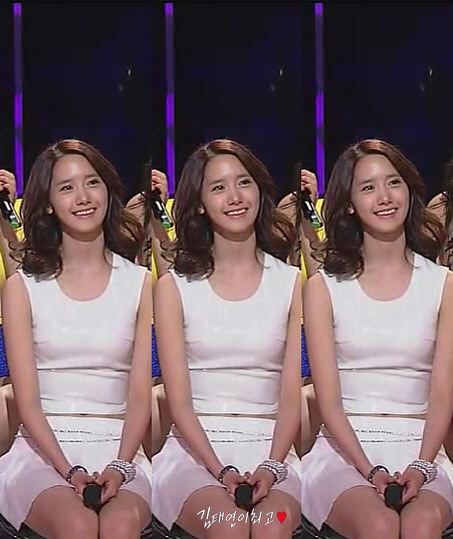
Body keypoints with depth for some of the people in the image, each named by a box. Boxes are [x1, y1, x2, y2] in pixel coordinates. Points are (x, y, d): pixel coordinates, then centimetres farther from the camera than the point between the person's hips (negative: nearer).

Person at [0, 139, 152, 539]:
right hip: (43, 449, 0)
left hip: (119, 447, 1)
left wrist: (119, 467, -13)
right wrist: (70, 471, -14)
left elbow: (140, 396, 4)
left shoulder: (139, 284, 10)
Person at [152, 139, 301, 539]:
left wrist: (271, 467, -14)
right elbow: (179, 401, 0)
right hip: (194, 449, 0)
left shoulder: (292, 283, 10)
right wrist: (221, 471, -15)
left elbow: (292, 396, 3)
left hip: (271, 447, 1)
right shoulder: (175, 287, 7)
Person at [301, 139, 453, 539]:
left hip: (420, 449, 1)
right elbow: (329, 400, 0)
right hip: (344, 450, 0)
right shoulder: (324, 287, 7)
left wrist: (420, 468, -13)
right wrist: (371, 471, -14)